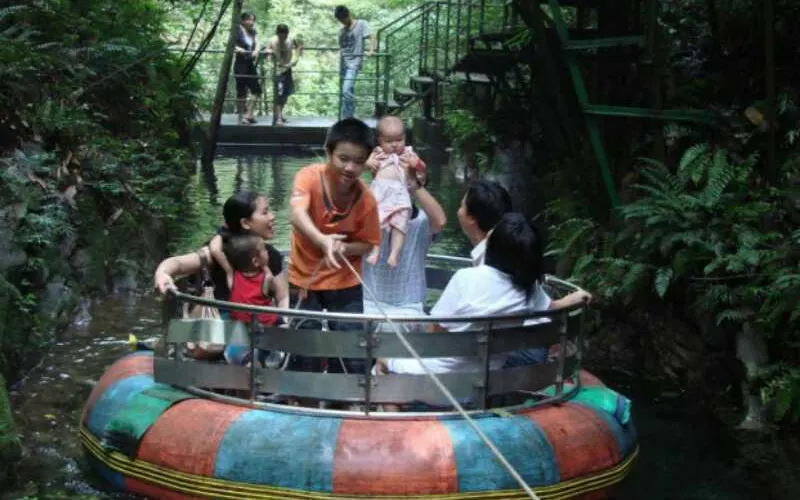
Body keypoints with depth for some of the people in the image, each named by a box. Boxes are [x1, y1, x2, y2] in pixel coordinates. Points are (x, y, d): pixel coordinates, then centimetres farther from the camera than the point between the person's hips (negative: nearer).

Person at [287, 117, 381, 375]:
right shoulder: (309, 177, -22)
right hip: (304, 279, -1)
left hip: (345, 284, 1)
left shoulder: (366, 199, -15)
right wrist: (323, 240, -59)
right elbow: (297, 215, -41)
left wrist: (344, 248, -24)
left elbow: (367, 244, -2)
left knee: (351, 358, 3)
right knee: (303, 355, 6)